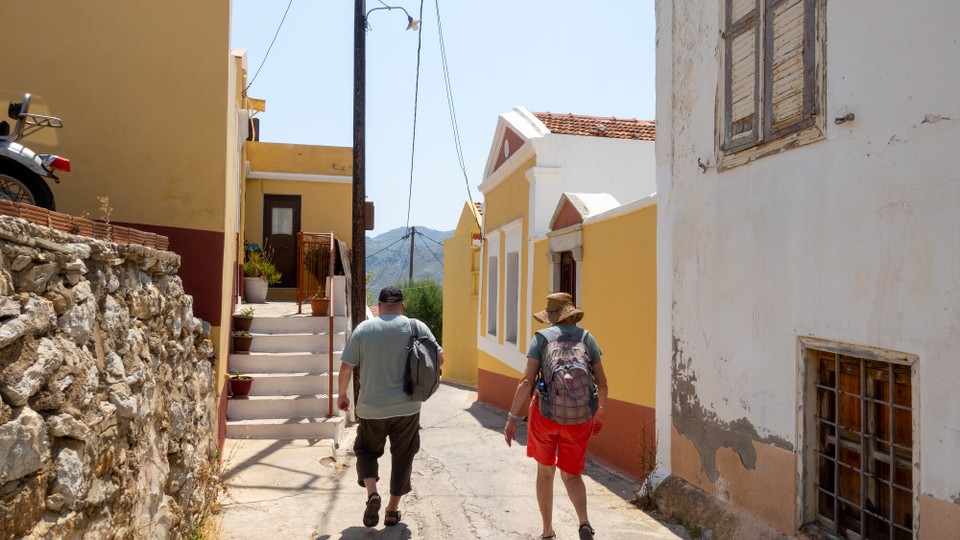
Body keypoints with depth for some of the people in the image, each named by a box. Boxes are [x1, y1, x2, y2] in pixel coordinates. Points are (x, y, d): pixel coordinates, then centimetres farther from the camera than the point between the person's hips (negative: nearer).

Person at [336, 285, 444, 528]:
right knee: (402, 458, 15)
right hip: (407, 407, 0)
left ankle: (372, 493, -2)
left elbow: (346, 366, -2)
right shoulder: (416, 327, -3)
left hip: (371, 407, 0)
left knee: (367, 451, 19)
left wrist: (342, 394, 13)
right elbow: (439, 359, -1)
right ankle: (393, 510, 21)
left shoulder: (364, 328, -3)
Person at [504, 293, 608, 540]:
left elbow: (527, 380, -11)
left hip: (545, 412, -1)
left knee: (545, 471, 18)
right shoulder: (587, 338, 5)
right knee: (571, 474, 15)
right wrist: (599, 412, 21)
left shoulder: (541, 337, -2)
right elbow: (602, 383, 5)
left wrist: (513, 417, -8)